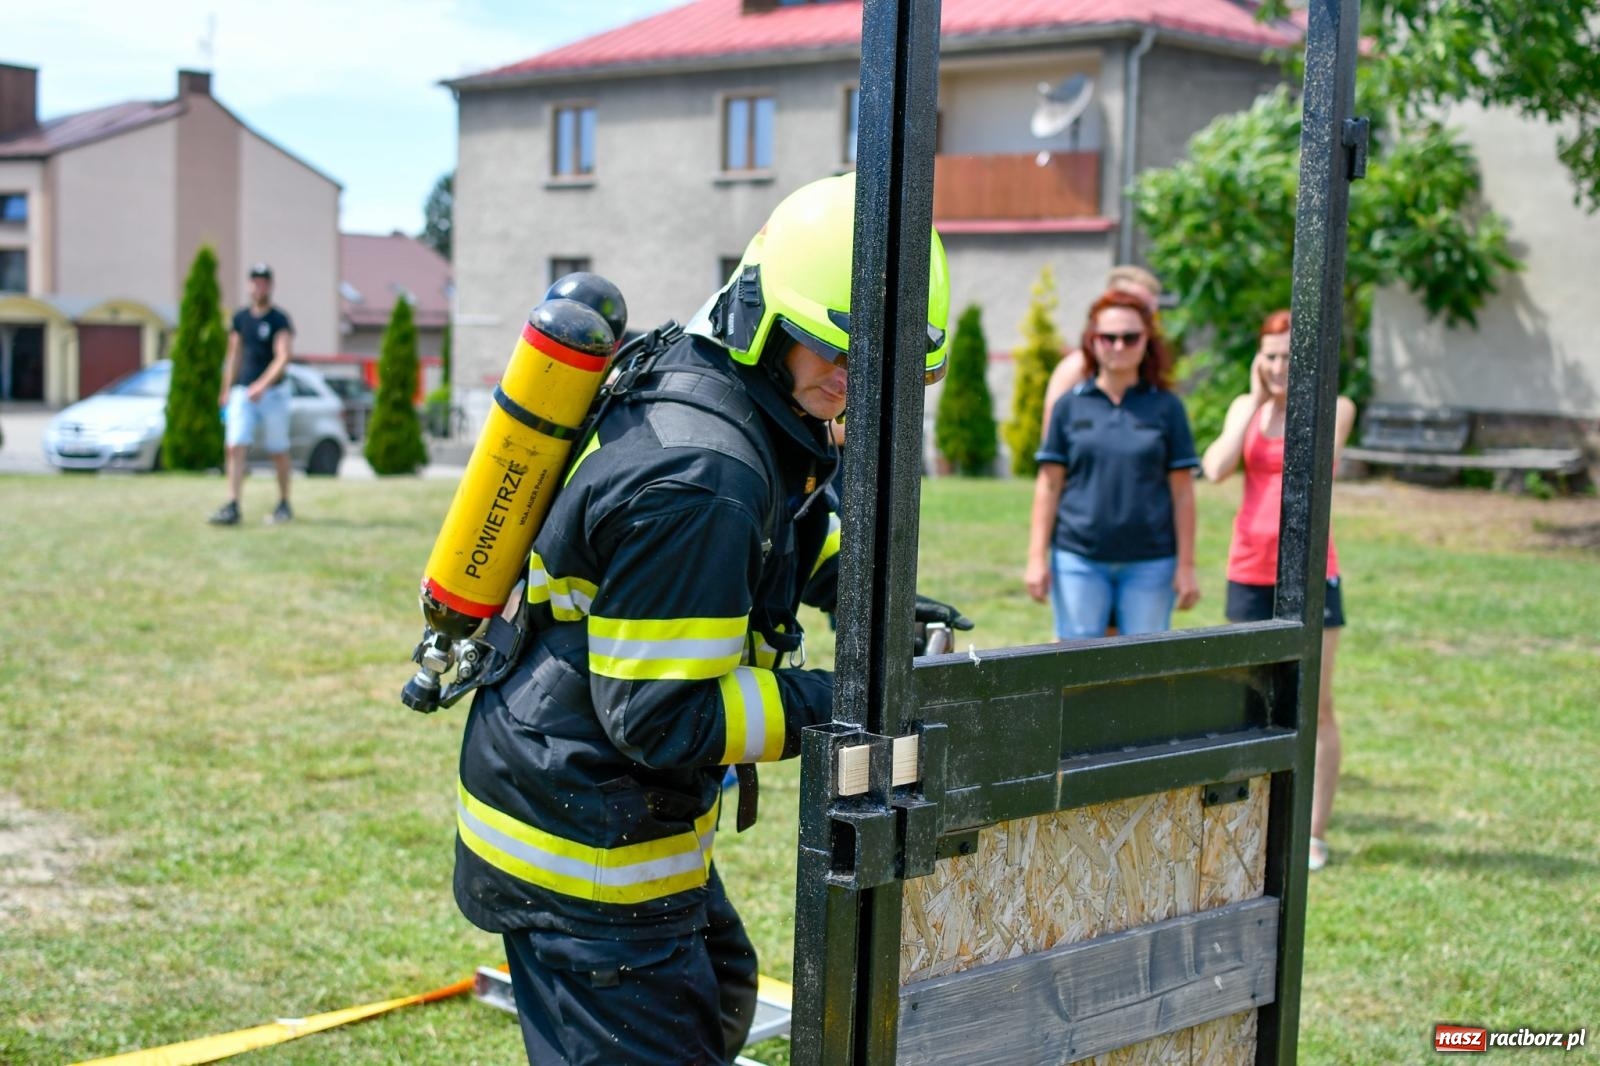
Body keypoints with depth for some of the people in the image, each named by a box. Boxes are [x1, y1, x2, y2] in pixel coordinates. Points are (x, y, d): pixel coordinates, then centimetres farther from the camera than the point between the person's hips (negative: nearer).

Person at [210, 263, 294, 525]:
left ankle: (284, 504, 20)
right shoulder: (240, 318, 9)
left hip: (273, 392, -4)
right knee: (236, 447, -9)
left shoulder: (279, 320, -7)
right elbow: (234, 356, 17)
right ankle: (232, 506, -13)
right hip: (243, 392, 4)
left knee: (278, 451, 6)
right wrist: (226, 391, 16)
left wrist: (263, 385, -31)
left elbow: (283, 358, -18)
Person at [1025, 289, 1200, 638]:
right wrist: (1037, 558, 3)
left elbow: (1182, 493, 5)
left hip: (1150, 563, 0)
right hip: (1078, 559, 0)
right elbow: (1048, 485, 7)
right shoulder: (1071, 406, 6)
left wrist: (1186, 566, 2)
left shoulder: (1166, 407, 5)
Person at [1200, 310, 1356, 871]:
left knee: (1315, 707, 0)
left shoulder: (1335, 408, 1)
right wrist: (1258, 399, -4)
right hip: (1249, 570, 3)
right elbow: (1216, 468, -8)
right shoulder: (1246, 407, 8)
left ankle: (1314, 834, 7)